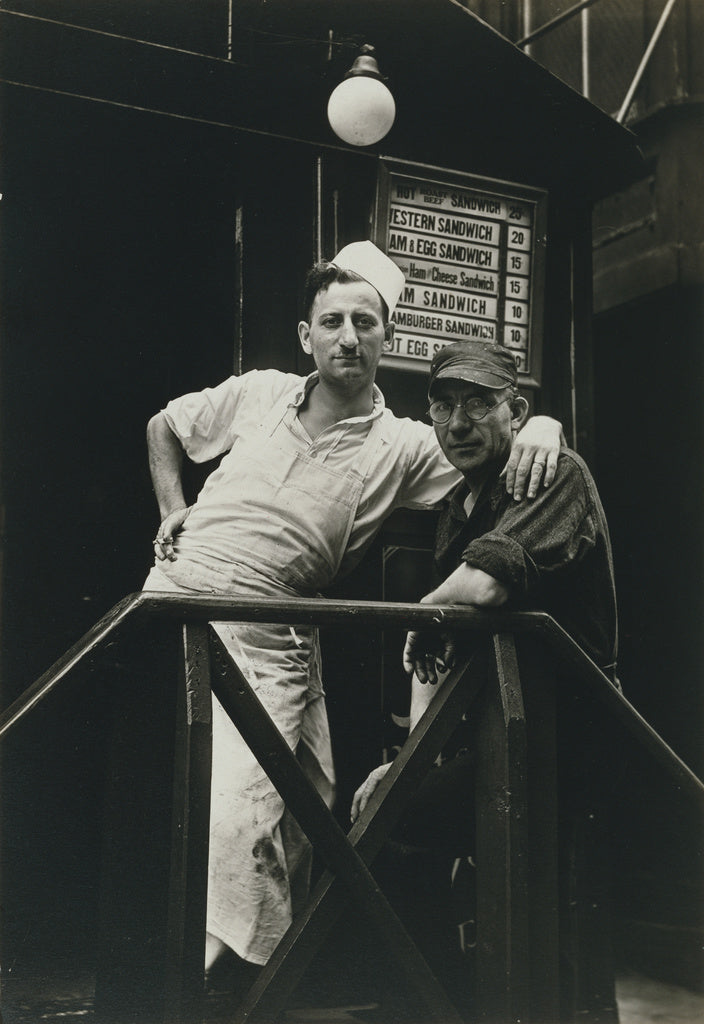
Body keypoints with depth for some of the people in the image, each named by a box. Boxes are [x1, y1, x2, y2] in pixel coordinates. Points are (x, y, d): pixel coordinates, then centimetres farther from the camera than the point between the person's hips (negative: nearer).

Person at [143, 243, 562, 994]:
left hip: (265, 643, -3)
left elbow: (502, 483, 0)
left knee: (235, 815, -16)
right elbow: (163, 426, 23)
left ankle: (220, 972, 5)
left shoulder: (405, 448, -1)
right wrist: (172, 510, 12)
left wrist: (541, 426, -19)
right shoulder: (259, 394, 7)